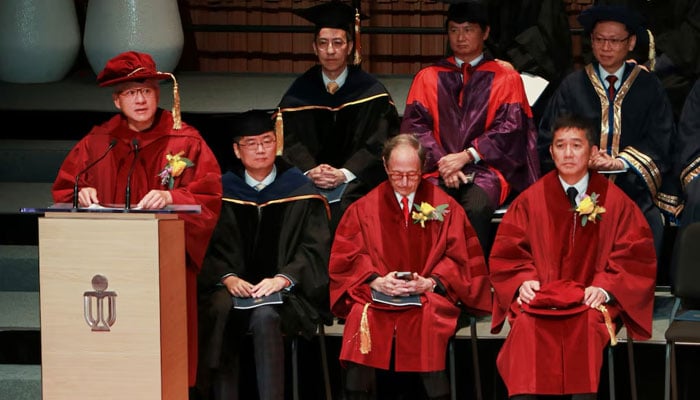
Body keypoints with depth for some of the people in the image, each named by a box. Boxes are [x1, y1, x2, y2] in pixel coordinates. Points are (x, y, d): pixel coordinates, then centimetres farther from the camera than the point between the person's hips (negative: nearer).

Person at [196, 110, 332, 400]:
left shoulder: (299, 190, 7)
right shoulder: (223, 191, 12)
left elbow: (315, 249, 0)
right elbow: (211, 248, 7)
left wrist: (282, 279, -16)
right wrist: (228, 278, -13)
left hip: (286, 292, -1)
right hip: (235, 288, 2)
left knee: (264, 315, -35)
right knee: (220, 310, -32)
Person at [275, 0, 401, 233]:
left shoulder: (371, 92, 3)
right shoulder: (299, 93, 10)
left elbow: (378, 144, -3)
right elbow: (291, 142, 6)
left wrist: (344, 174, -15)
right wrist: (310, 171, -14)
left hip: (356, 181, -2)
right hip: (308, 182, 2)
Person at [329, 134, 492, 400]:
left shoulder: (445, 207, 8)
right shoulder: (364, 208, 9)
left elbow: (461, 258, 6)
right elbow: (345, 258, 6)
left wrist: (429, 283, -10)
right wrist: (376, 281, -11)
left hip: (430, 295, -1)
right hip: (377, 296, 1)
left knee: (430, 317, -35)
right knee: (361, 315, -32)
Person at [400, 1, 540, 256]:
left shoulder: (506, 79, 12)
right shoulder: (427, 78, 17)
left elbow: (509, 128, 1)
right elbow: (414, 125, 6)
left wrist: (467, 156, -12)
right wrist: (442, 162, -11)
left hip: (486, 170, -1)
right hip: (438, 170, 1)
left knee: (476, 207, -35)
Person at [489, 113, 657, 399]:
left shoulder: (615, 202, 8)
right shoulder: (530, 201, 12)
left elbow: (635, 255, 6)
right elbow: (507, 254, 12)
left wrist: (604, 287, -11)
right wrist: (523, 281, -8)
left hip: (591, 299, -1)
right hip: (540, 296, 1)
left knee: (588, 323, -36)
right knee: (526, 324, -33)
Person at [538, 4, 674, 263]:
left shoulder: (649, 87, 12)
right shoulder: (572, 87, 12)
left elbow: (660, 144, 6)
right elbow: (549, 143, 9)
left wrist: (620, 163, -10)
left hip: (633, 186, 0)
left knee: (650, 224, -30)